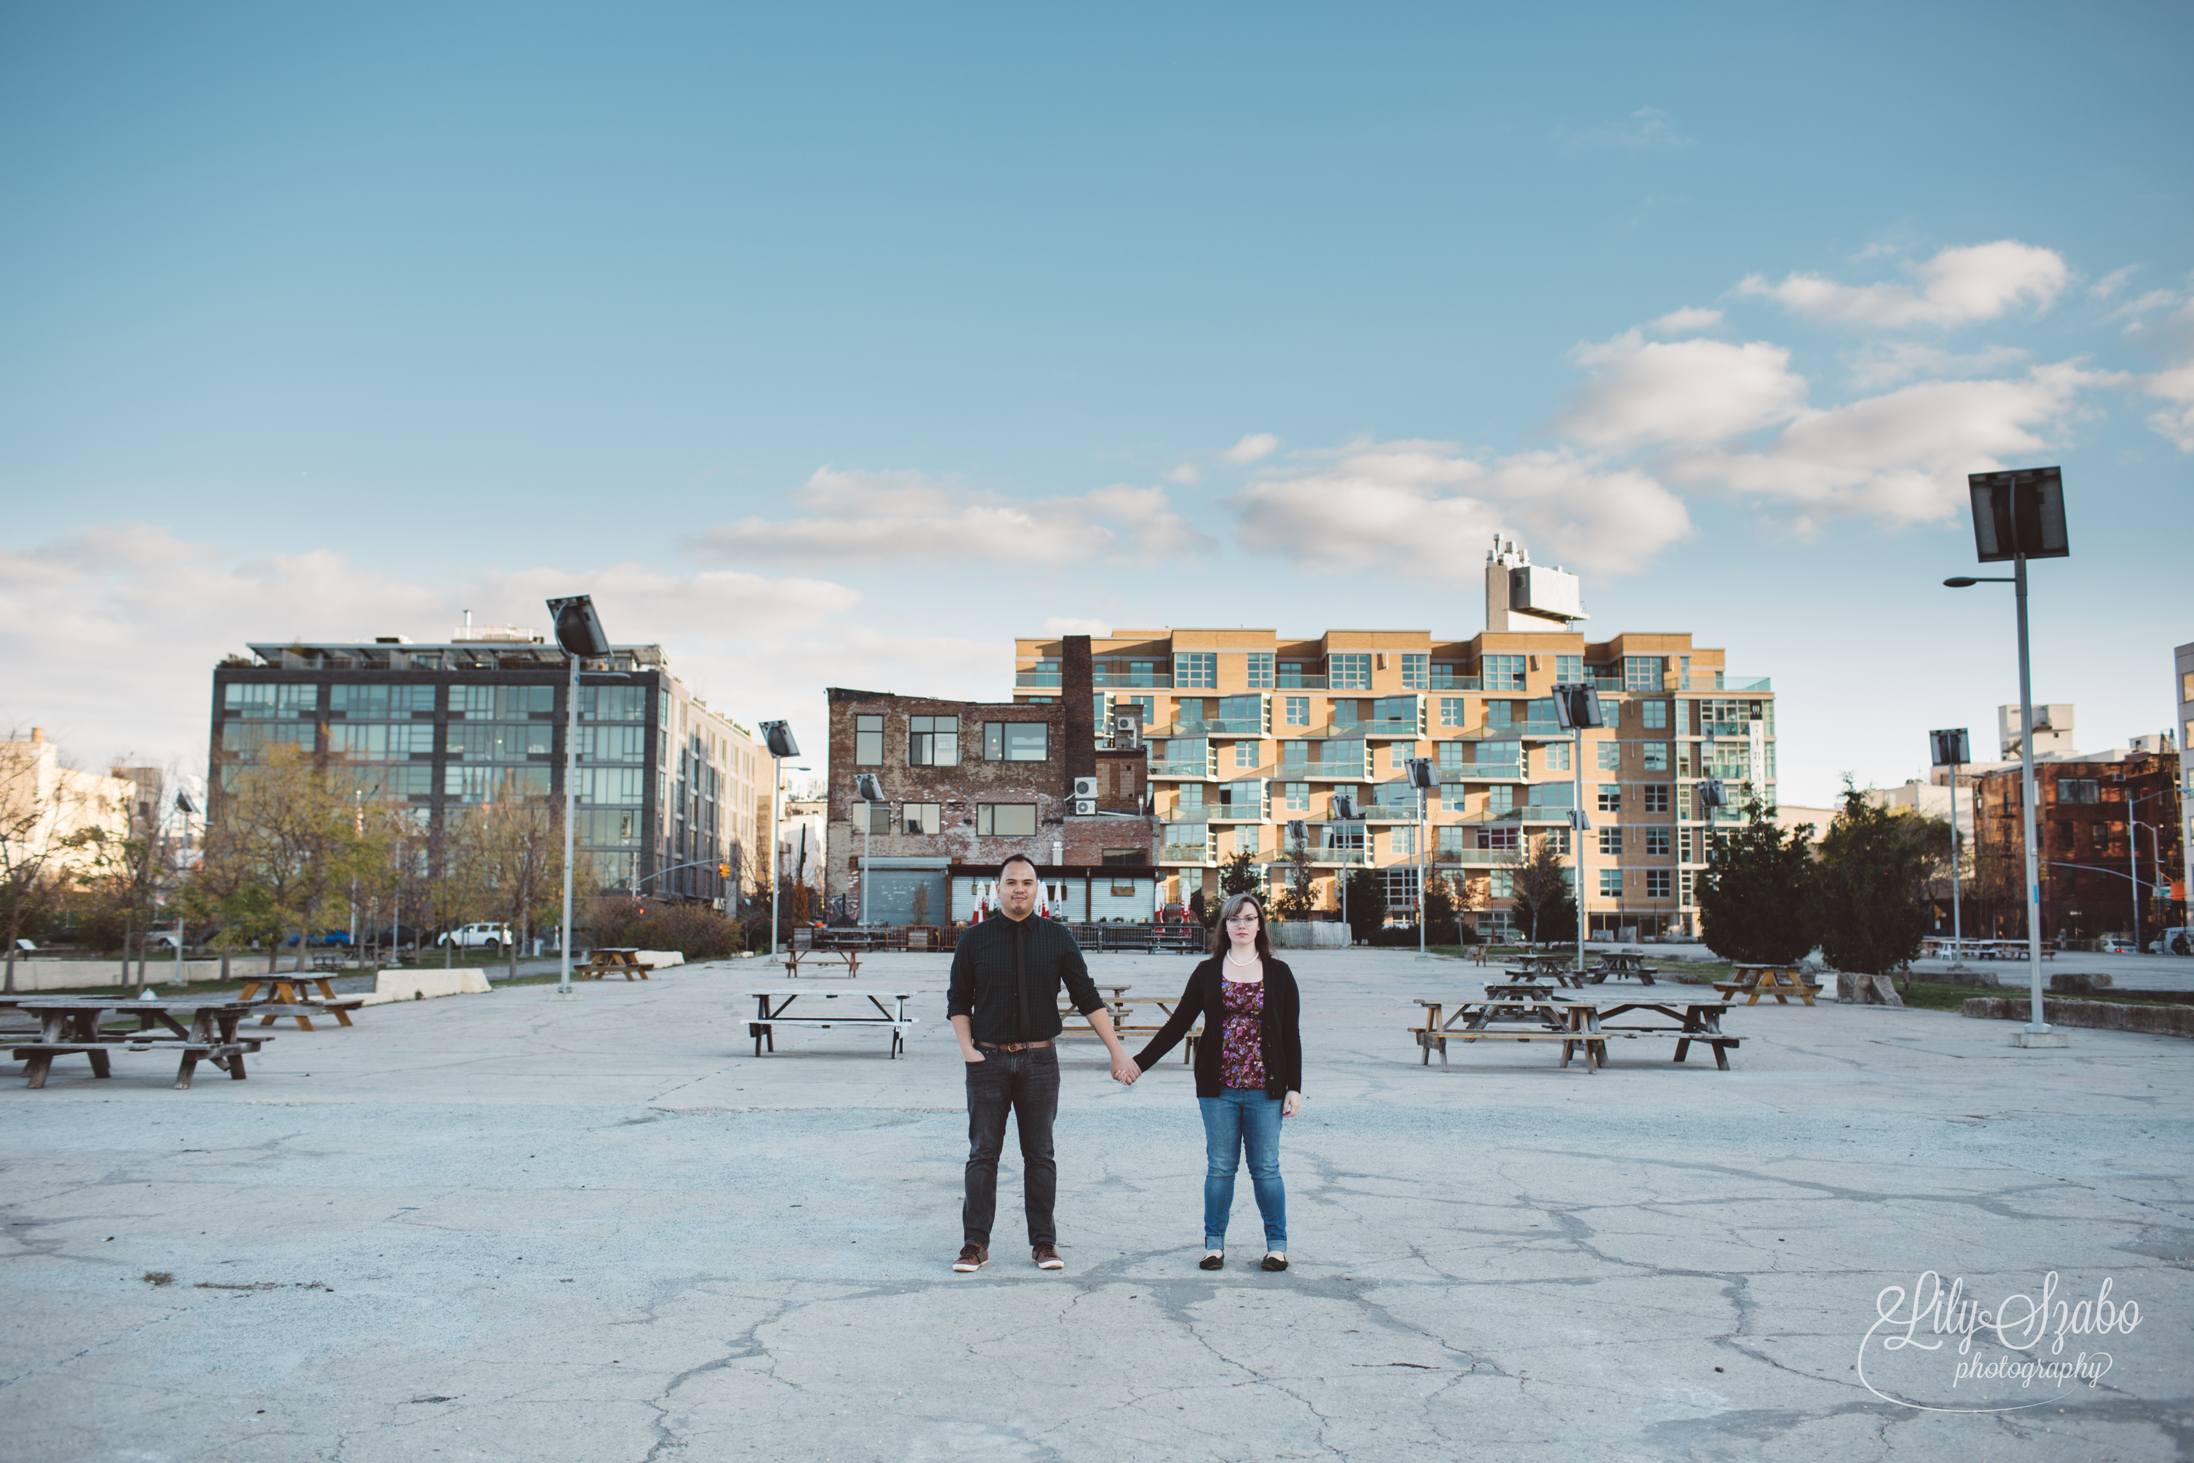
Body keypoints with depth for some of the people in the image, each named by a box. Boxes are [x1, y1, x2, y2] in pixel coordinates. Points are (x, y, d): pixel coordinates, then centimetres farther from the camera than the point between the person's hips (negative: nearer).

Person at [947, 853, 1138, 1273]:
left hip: (1039, 1060, 1)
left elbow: (1088, 997, 4)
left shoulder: (1057, 938, 3)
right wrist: (967, 1049, -5)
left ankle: (1043, 1243, 15)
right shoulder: (974, 939, 2)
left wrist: (1117, 1050, -2)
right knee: (983, 1154, 2)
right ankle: (975, 1244, 10)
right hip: (989, 1060, 0)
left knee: (1040, 1155, 6)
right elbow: (958, 1000, 8)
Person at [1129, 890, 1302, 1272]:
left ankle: (1277, 1244, 16)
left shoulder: (1278, 973, 4)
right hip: (1218, 1087, 1)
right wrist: (1140, 1062, 3)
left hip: (1264, 1088, -1)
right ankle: (1214, 1243, 16)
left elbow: (1292, 1035, 5)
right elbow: (1177, 1025, 8)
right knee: (1220, 1167, 5)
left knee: (1265, 1167, 4)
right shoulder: (1207, 972, 6)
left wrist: (1294, 1087, 0)